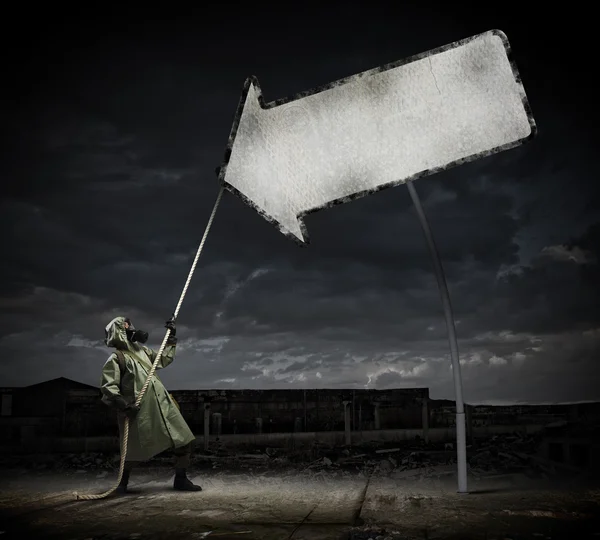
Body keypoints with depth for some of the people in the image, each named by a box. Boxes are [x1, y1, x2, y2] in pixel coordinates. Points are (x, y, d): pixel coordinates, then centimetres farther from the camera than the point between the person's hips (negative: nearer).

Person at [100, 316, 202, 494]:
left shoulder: (142, 350, 18)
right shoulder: (116, 358, -5)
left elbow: (164, 359, 33)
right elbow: (108, 388, -13)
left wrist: (171, 338, 27)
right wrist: (124, 406, -22)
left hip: (162, 404, 7)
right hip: (140, 410, -7)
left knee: (184, 439, 3)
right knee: (134, 451, 1)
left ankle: (181, 480, 16)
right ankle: (122, 484, 24)